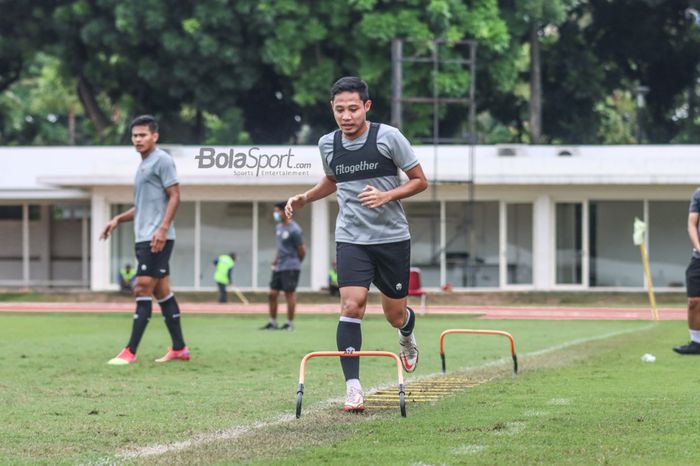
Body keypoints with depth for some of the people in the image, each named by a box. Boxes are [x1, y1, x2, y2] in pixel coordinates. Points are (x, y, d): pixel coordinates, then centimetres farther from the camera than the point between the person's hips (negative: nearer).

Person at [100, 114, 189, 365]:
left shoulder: (162, 160, -8)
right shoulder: (143, 165, 20)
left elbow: (174, 196, -14)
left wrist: (162, 229, -22)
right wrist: (119, 219, 15)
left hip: (156, 239, -10)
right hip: (144, 238, 10)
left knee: (143, 290, -11)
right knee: (162, 292, 10)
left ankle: (130, 351, -12)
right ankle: (179, 348, 14)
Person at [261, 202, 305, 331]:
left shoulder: (294, 230, -13)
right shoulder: (279, 227, 13)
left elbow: (301, 251, -7)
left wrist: (293, 264, 5)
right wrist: (274, 263, 15)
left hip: (290, 268, -8)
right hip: (278, 267, 8)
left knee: (289, 293, -3)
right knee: (272, 294, 7)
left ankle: (290, 323, 4)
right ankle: (273, 322, 15)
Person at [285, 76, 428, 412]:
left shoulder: (388, 137, -10)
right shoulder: (328, 144, 2)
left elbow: (420, 181, -3)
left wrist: (387, 196, -19)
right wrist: (304, 198, 7)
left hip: (392, 237, -1)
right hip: (351, 239, 1)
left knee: (395, 315, 9)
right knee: (351, 306, -18)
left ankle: (407, 333, 48)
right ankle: (352, 387, -17)